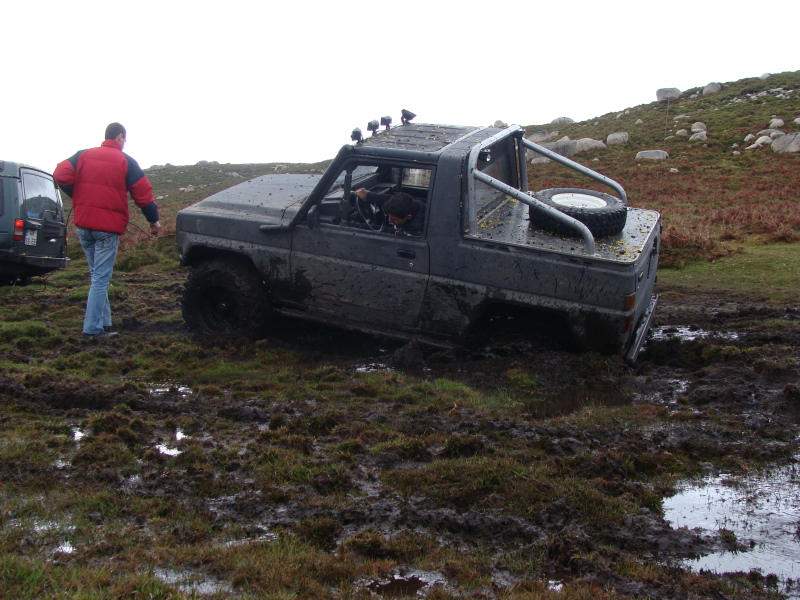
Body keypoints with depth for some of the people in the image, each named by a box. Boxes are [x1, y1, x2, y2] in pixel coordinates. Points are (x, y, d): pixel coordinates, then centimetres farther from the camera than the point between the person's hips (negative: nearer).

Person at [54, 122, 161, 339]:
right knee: (101, 278, -3)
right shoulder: (125, 161, -2)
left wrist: (79, 196, 10)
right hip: (108, 228, -5)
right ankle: (93, 328, -4)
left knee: (97, 275, 16)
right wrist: (154, 220, 7)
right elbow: (143, 193, -4)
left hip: (83, 225, 5)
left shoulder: (83, 155, 8)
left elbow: (61, 175, -3)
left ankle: (103, 322, 16)